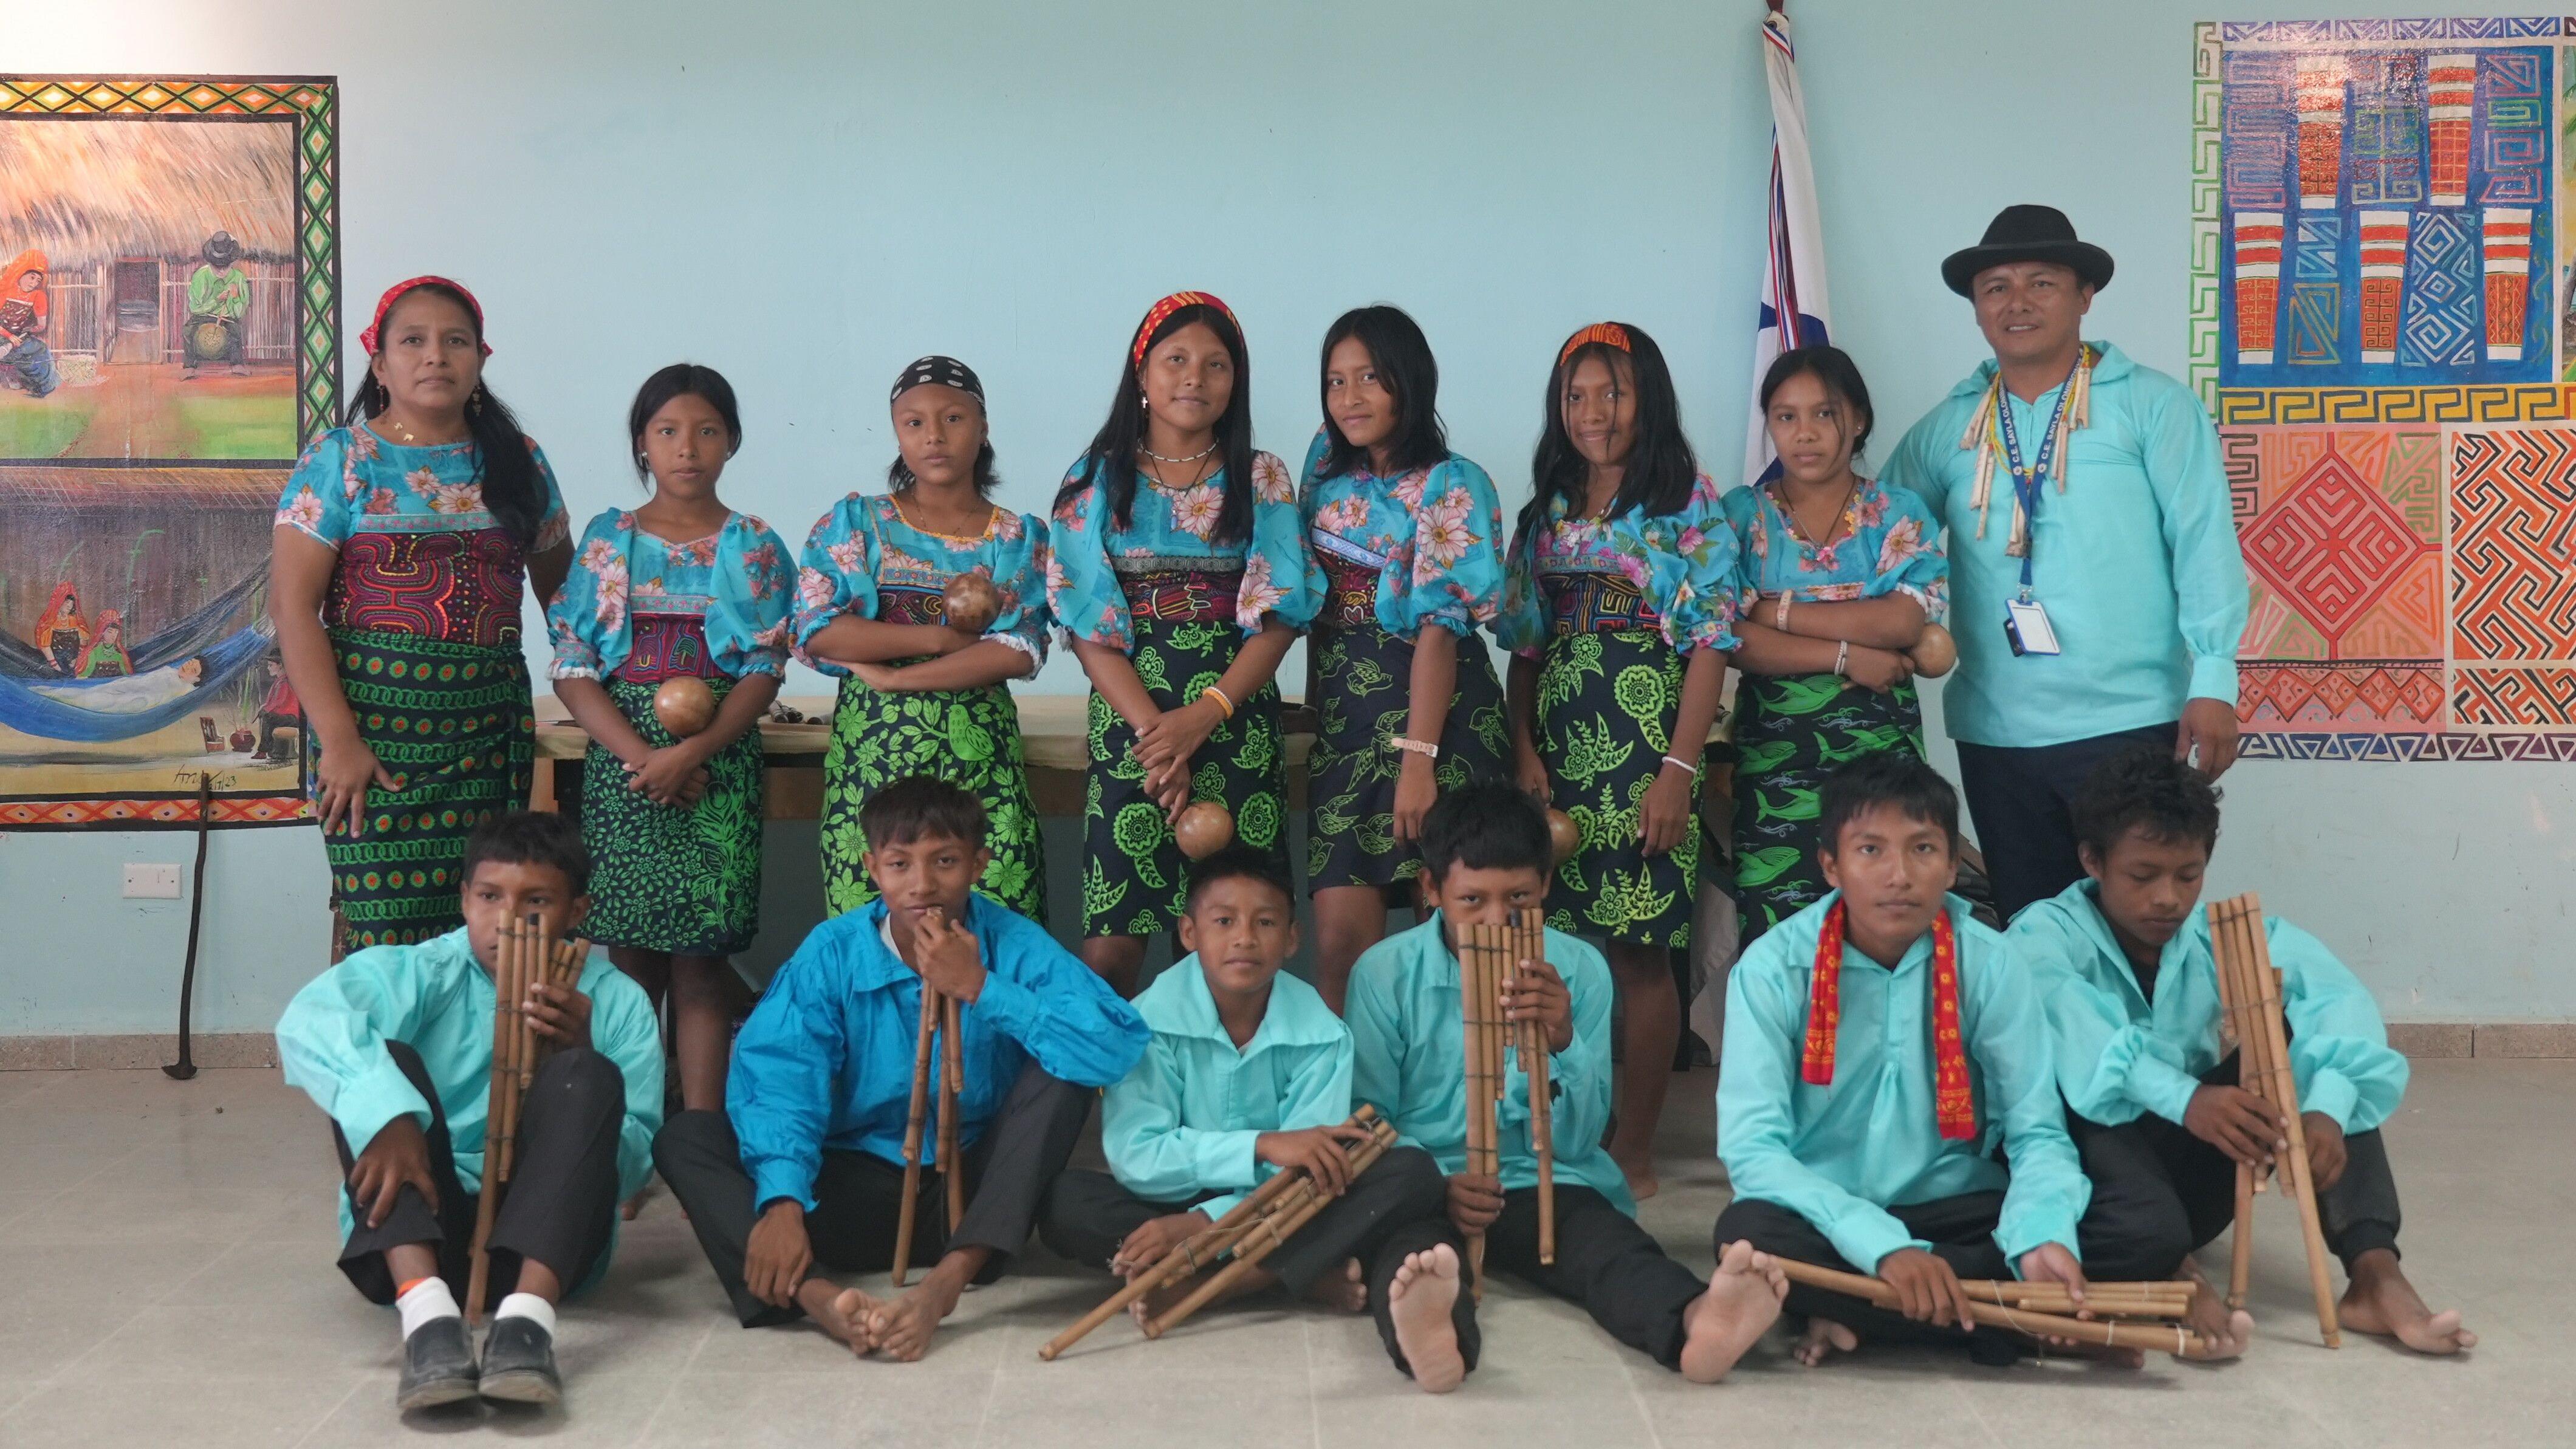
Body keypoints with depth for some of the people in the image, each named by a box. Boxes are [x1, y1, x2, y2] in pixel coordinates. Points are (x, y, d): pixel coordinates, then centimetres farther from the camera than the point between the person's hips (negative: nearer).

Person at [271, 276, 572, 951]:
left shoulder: (519, 461, 12)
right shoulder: (342, 460, 1)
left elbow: (560, 589, 18)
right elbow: (292, 604, -6)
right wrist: (337, 740, -14)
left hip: (493, 725, 3)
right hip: (376, 721, -3)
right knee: (383, 935, -6)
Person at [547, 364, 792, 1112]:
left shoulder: (755, 548, 6)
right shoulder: (608, 540, 7)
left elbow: (765, 672, -1)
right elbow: (571, 669, 1)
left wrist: (690, 754, -15)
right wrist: (640, 755, -13)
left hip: (718, 768, -1)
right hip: (620, 763, 1)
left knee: (700, 957, -2)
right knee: (629, 955, 3)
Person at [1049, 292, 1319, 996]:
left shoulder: (1261, 480, 9)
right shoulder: (1096, 481, 7)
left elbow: (1279, 615, 0)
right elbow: (1086, 622, 0)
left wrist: (1204, 716, -14)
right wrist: (1154, 731, -13)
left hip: (1237, 719, 1)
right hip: (1130, 717, 0)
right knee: (1110, 945, -7)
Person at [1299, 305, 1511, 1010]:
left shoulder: (1449, 487, -6)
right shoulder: (1327, 464, 12)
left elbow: (1439, 627, -14)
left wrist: (1418, 758, -21)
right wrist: (1319, 710, 9)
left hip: (1428, 709, -5)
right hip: (1341, 711, 5)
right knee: (1338, 932, -3)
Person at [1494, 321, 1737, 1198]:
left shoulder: (1688, 503, 0)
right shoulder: (1546, 514, 14)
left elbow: (1711, 643, -5)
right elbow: (1523, 646, 14)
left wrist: (1679, 767, -13)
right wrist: (1524, 752, 1)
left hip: (1645, 754, -4)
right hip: (1560, 756, 4)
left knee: (1640, 953, -4)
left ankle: (1633, 1150, 5)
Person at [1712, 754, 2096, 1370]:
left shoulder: (1989, 963, -6)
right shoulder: (1774, 968, -12)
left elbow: (2036, 1132, -8)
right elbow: (1753, 1147, -20)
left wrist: (2043, 1239, -31)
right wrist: (1885, 1247, -35)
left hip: (1953, 1210, 2)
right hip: (1827, 1218, -2)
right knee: (1751, 1232, -35)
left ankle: (1855, 1314, -16)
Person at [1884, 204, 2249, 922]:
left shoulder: (2152, 405, -1)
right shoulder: (1948, 427, 9)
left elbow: (2204, 541, -6)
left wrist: (2213, 680, -14)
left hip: (2132, 724, -3)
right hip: (1994, 735, 4)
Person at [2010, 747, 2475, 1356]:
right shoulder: (2044, 936, -12)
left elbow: (2337, 997, -20)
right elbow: (2076, 1034, -35)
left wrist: (2327, 1106, -40)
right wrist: (2184, 1098, -52)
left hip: (2192, 1173, 5)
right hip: (2090, 1166, -4)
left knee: (2301, 1026, -15)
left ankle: (2374, 1271, -23)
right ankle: (2173, 1275, -23)